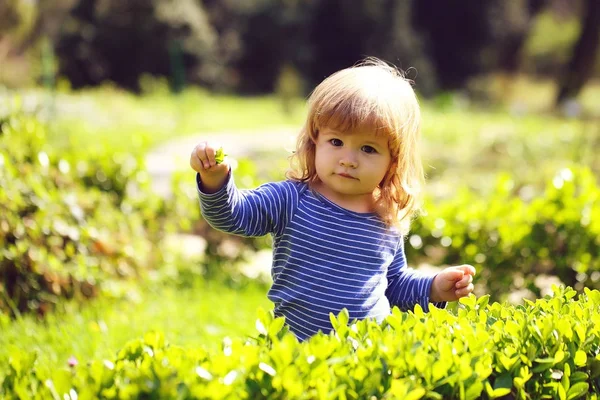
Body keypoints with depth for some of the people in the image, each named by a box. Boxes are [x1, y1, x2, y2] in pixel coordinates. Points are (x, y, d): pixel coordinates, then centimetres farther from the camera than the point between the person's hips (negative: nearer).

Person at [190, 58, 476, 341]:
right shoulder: (291, 201, -3)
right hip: (293, 349, -3)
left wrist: (433, 288, 8)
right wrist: (215, 179, -26)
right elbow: (231, 214, -9)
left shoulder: (389, 223, 7)